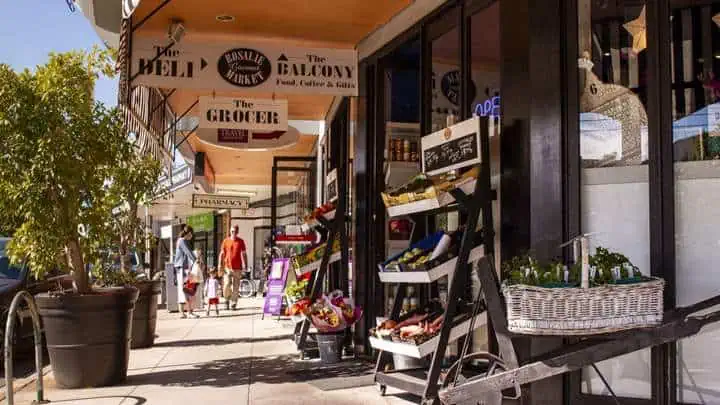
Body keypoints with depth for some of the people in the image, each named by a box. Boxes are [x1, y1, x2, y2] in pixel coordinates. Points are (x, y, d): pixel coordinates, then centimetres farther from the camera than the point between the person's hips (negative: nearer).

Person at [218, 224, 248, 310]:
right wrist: (220, 265, 0)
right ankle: (227, 300, 13)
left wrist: (245, 266, 4)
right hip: (227, 267, 0)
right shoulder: (226, 241, 5)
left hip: (237, 268, 0)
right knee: (226, 285, -11)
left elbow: (244, 254, 9)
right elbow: (222, 254, 8)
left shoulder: (240, 241, 5)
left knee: (236, 287, 2)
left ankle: (234, 304, 11)